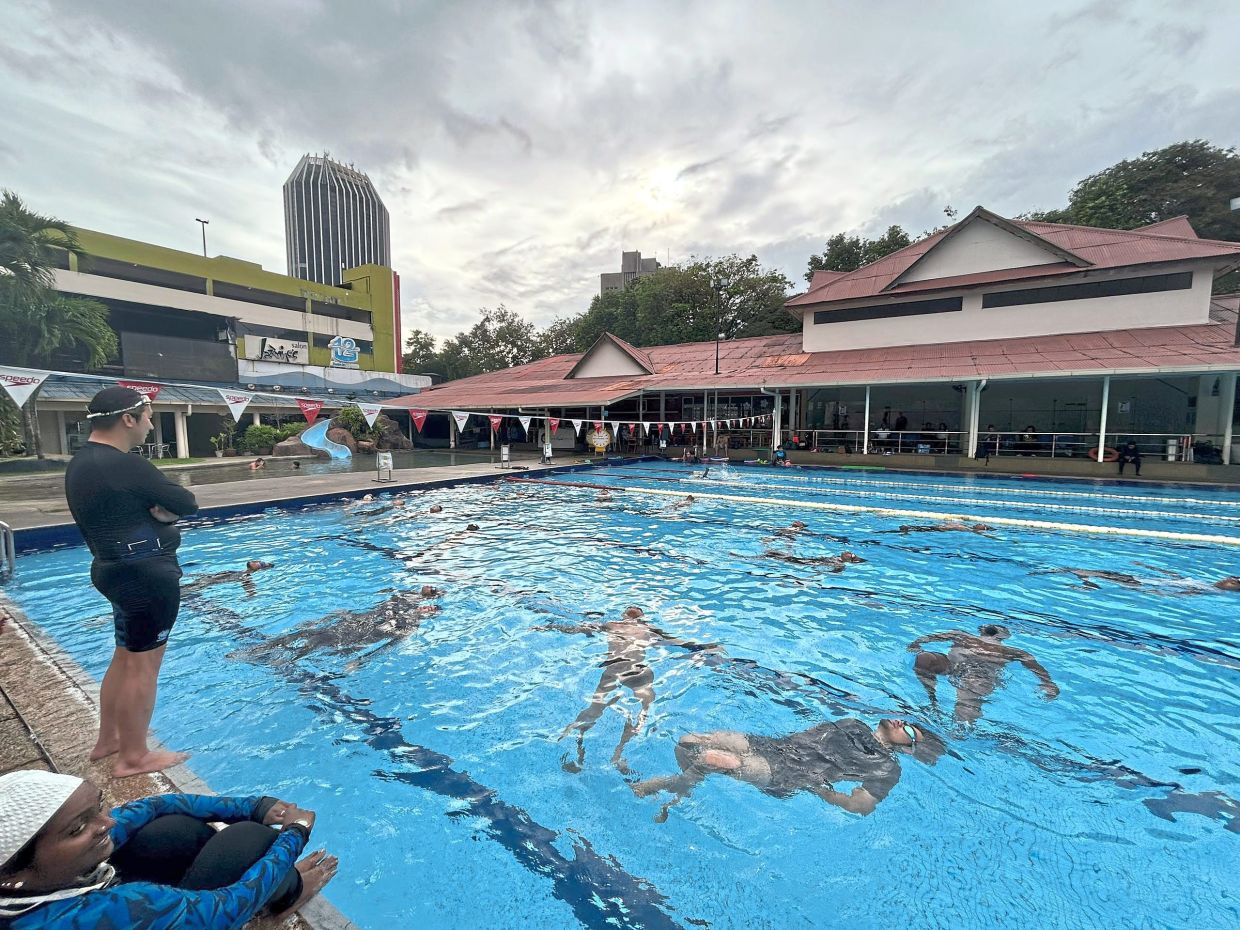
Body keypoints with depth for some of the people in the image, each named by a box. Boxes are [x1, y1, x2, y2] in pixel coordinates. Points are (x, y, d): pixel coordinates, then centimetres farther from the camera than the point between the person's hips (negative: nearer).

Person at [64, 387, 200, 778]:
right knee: (142, 665, 2)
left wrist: (157, 510, -9)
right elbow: (187, 503, -19)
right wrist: (163, 508, -1)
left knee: (126, 657, 22)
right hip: (148, 576, -10)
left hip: (116, 569, 10)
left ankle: (107, 740, 36)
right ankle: (134, 757, 15)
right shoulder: (125, 465, -23)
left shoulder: (81, 463, 10)